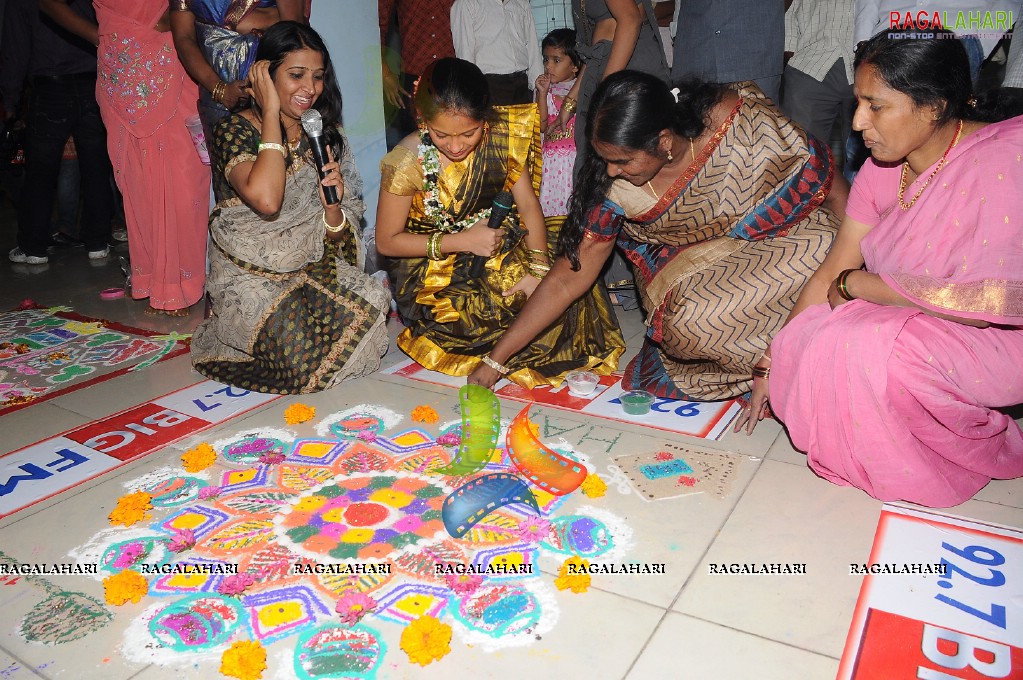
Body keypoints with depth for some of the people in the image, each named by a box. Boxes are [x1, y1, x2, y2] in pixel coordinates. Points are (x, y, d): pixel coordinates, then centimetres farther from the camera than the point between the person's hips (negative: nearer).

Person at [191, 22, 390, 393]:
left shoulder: (327, 135, 5)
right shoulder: (235, 129, -9)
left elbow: (339, 239, 7)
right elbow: (266, 200, -32)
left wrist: (332, 206, -18)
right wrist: (271, 112, -21)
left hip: (313, 267, 5)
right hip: (250, 276, -4)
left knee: (373, 303, -25)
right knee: (302, 343, -31)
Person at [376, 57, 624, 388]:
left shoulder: (501, 136, -13)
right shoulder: (407, 162, -21)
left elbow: (528, 203, -7)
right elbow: (386, 241, -12)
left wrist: (538, 269, -19)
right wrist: (461, 241, -20)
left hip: (499, 246, 4)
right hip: (432, 267, -4)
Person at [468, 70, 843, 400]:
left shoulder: (743, 122, -27)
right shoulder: (615, 185, -18)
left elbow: (832, 189, -12)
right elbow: (566, 278, -11)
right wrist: (494, 361, -13)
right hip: (704, 261, 4)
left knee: (702, 316, -30)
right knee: (686, 318, -24)